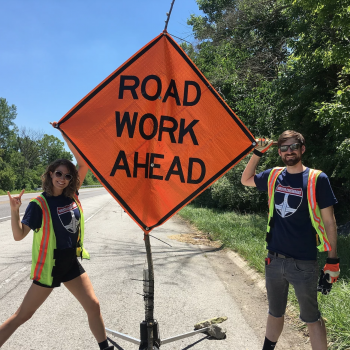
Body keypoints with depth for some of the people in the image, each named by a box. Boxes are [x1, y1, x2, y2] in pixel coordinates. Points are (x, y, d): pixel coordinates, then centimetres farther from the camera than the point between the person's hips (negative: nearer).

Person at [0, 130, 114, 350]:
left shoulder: (72, 195, 0)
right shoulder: (40, 204, -13)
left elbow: (84, 163, 0)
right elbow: (19, 235, -17)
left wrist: (67, 137, -5)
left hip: (72, 262, 5)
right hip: (50, 265, -5)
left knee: (94, 306, 7)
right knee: (22, 316, 4)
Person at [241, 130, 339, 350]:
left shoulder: (317, 179, -8)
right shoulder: (273, 176, 3)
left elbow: (329, 221, -6)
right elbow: (246, 180, 20)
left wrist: (333, 262, -8)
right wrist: (258, 153, 8)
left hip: (304, 263, -4)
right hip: (274, 259, 4)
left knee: (312, 318, 9)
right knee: (275, 313, 20)